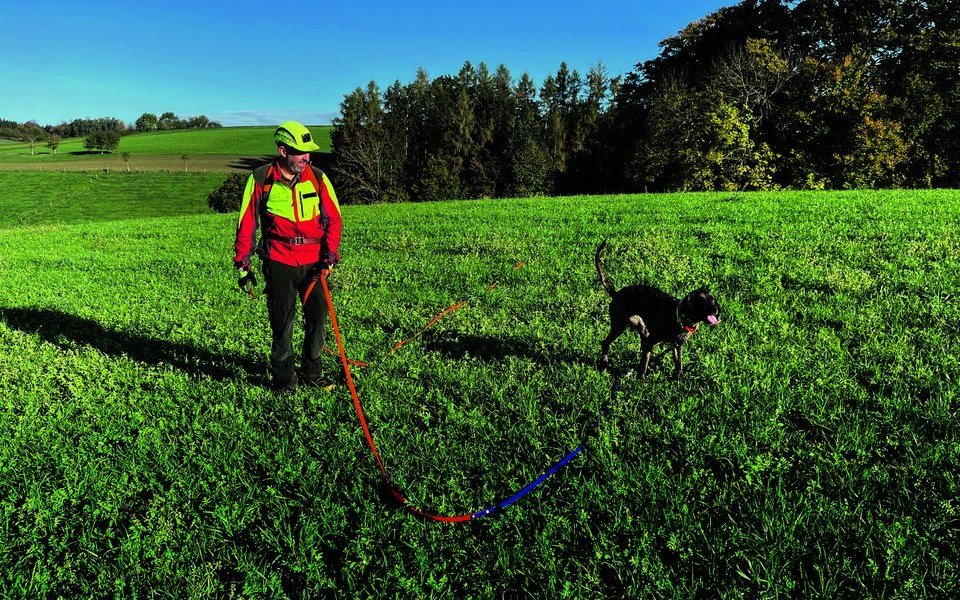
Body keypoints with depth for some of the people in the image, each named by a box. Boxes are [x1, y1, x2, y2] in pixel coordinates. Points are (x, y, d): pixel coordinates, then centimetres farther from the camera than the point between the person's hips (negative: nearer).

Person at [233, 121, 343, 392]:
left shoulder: (317, 178, 3)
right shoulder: (260, 179, -1)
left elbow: (333, 218, 5)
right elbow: (246, 224, 4)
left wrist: (330, 256, -6)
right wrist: (243, 265, 4)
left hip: (314, 262, 2)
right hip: (279, 262, -2)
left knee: (318, 317, 5)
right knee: (282, 323, 5)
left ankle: (311, 374, 23)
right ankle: (284, 378, 21)